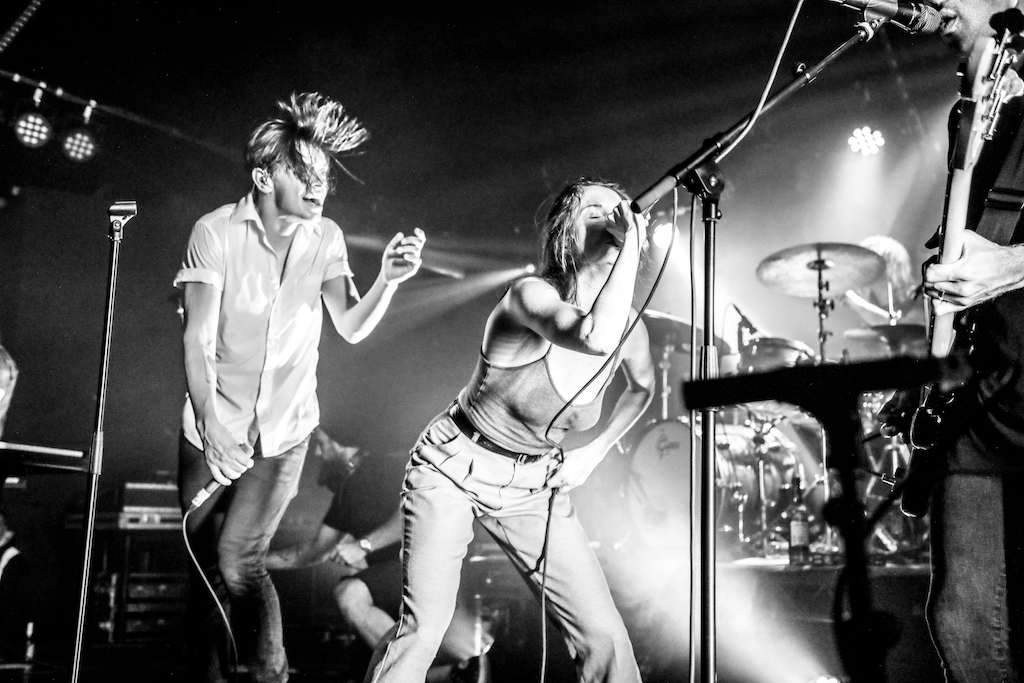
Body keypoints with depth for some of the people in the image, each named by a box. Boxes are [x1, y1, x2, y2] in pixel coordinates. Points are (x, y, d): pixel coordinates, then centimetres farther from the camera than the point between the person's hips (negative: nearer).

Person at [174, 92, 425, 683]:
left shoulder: (326, 236, -6)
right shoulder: (217, 232, -13)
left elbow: (352, 328, -10)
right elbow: (198, 339, -15)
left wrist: (388, 281, -29)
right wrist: (210, 422, -26)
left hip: (283, 432, 0)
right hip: (212, 427, 0)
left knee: (238, 563, -12)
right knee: (206, 566, 10)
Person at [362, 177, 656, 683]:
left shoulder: (629, 326, -5)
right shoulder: (530, 295, -23)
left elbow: (642, 387, 18)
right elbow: (596, 337, -45)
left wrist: (595, 452, 7)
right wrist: (632, 242, -35)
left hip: (533, 488, 5)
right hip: (454, 468, -5)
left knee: (604, 636, -2)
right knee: (422, 632, -13)